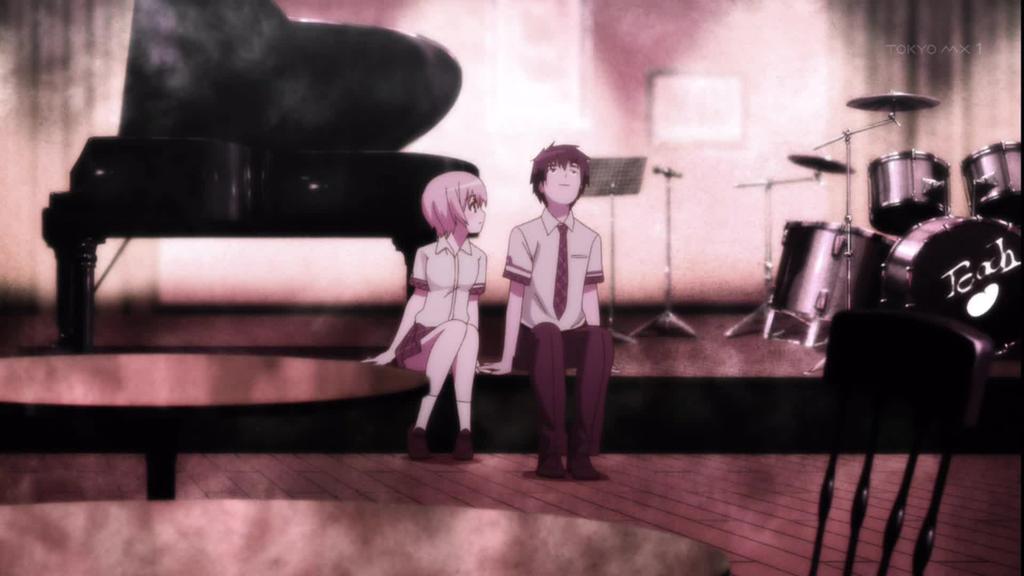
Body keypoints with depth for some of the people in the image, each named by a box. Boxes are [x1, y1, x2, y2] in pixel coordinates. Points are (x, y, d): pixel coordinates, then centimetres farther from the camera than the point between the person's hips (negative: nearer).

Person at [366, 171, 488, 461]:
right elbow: (417, 300, 2)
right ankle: (420, 427, -36)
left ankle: (465, 429, -40)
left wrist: (474, 354, 6)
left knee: (466, 333, -37)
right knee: (457, 329, -38)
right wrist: (391, 350, -1)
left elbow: (472, 306, 10)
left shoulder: (478, 257, 7)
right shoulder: (426, 254, -1)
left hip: (459, 340, 2)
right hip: (423, 340, -2)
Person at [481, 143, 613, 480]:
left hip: (574, 338, 3)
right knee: (547, 332, -40)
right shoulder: (525, 235, -6)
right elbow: (516, 298, -6)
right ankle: (551, 450, -34)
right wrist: (507, 358, -7)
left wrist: (597, 354, -6)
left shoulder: (589, 239, 5)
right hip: (537, 339, -3)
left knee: (601, 338, -34)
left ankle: (581, 452, -32)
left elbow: (589, 297, 3)